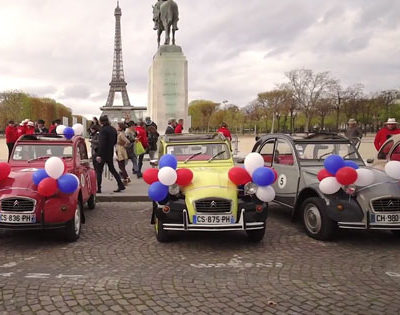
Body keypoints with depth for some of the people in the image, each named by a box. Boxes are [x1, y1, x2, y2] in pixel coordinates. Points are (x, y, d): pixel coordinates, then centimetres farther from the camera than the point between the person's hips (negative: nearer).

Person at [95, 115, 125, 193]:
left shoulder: (103, 130, -17)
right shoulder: (113, 129, 6)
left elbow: (101, 143, -23)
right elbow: (115, 141, 16)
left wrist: (99, 155, -23)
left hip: (103, 153, -7)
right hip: (110, 153, 7)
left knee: (99, 170, 3)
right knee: (112, 169, 17)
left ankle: (98, 188, 5)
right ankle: (121, 185, 14)